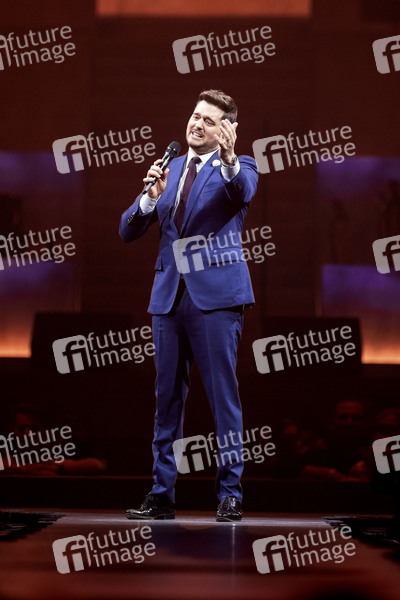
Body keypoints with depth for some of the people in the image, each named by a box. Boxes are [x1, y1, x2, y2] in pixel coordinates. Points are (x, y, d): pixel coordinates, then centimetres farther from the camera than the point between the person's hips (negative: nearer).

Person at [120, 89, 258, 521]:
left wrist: (228, 157, -41)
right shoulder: (170, 169, 17)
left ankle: (230, 493, 3)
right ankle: (162, 494, 13)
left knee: (223, 396, -3)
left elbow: (243, 193, -22)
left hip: (215, 295, -5)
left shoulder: (237, 168, 4)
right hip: (169, 295, 5)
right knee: (167, 398, 8)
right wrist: (151, 196, -8)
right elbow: (128, 232, 10)